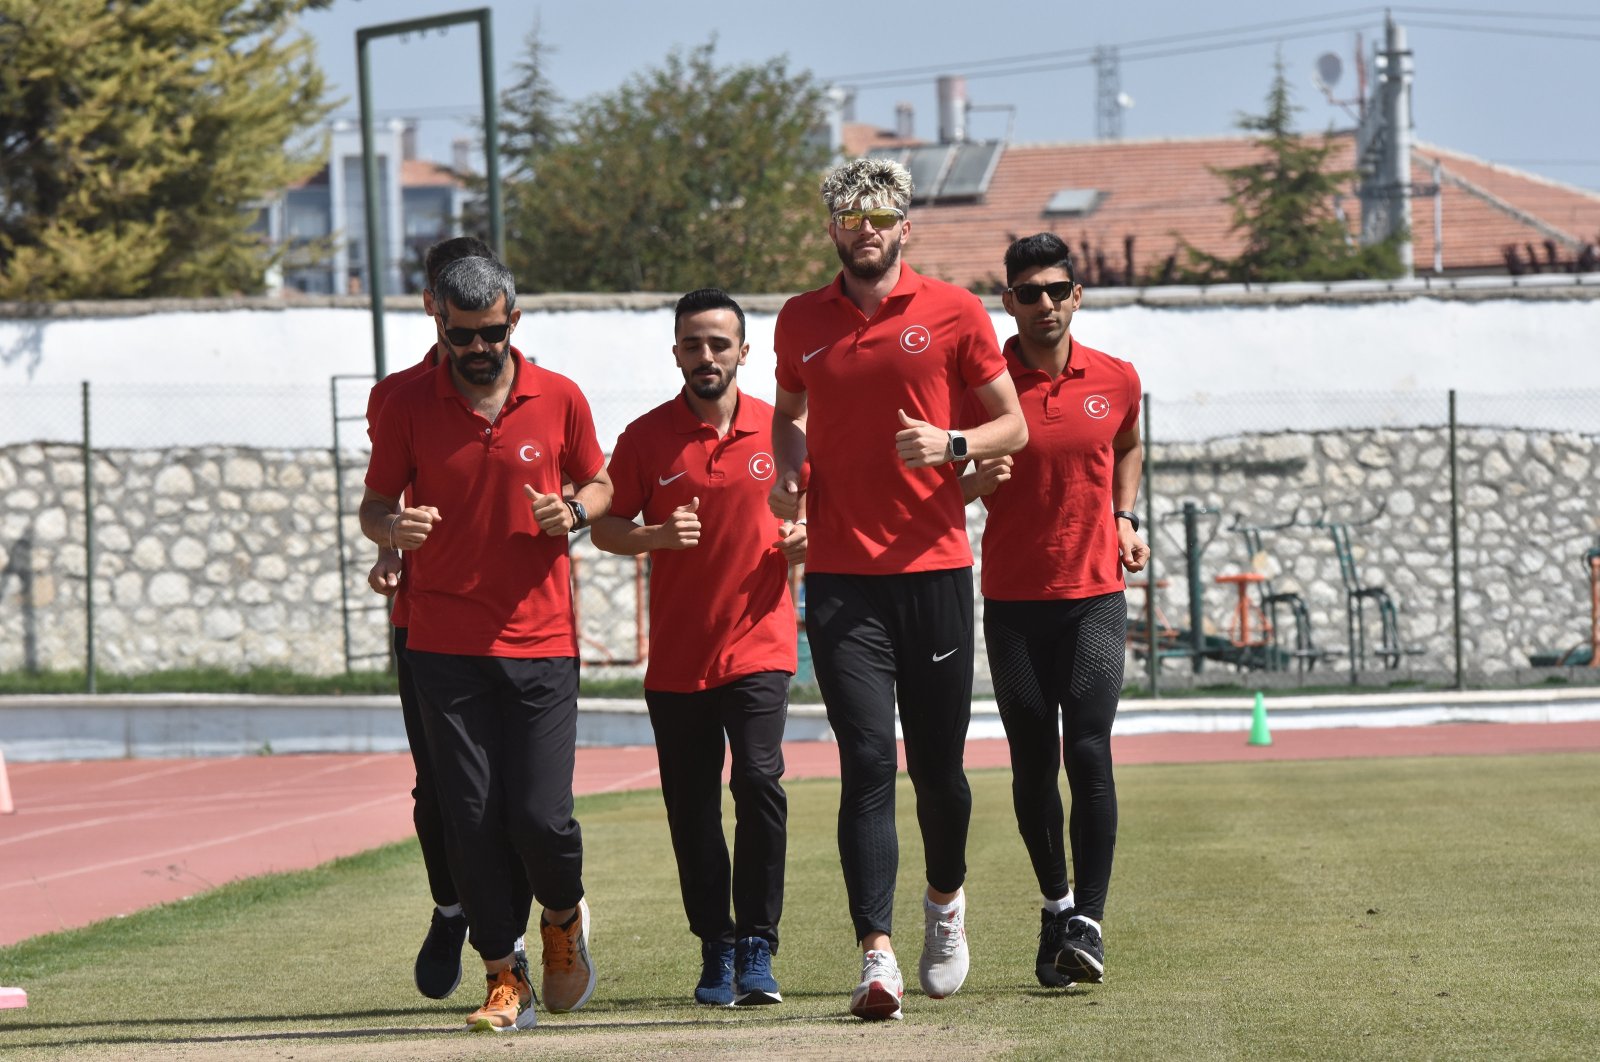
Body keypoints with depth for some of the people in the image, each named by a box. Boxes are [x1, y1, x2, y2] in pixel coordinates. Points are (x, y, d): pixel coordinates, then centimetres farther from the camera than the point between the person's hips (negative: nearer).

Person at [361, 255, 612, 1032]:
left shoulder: (560, 400, 2)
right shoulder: (408, 407, 1)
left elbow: (598, 484, 15)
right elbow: (373, 506, 7)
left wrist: (573, 512, -8)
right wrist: (392, 526, -17)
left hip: (541, 642, 0)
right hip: (446, 645, 1)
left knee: (540, 815, -7)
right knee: (471, 818, -3)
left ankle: (564, 917, 25)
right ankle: (504, 976, 10)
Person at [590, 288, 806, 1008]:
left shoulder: (780, 431, 4)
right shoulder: (646, 437, 1)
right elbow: (605, 528, 4)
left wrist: (803, 540, -6)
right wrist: (658, 536, -15)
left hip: (759, 645, -1)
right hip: (676, 657, 1)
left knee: (759, 781, -17)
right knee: (691, 811, 5)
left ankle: (757, 949, -9)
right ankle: (716, 950, 19)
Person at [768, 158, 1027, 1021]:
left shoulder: (952, 312, 1)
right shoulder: (801, 322, 9)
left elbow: (1013, 424, 5)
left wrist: (952, 446, -14)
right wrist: (788, 473, 5)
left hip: (934, 569, -1)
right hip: (839, 577, 1)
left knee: (937, 767, 7)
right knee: (866, 764, -9)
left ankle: (946, 901, 36)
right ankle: (877, 957, -13)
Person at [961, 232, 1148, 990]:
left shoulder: (1116, 381, 5)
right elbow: (945, 490, 4)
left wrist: (1125, 518, 12)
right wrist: (974, 482, -18)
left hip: (1094, 595, 0)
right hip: (1012, 600, 0)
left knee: (1088, 752, -13)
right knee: (1032, 763, 4)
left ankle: (1088, 923, -15)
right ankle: (1055, 904, 24)